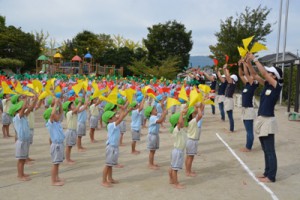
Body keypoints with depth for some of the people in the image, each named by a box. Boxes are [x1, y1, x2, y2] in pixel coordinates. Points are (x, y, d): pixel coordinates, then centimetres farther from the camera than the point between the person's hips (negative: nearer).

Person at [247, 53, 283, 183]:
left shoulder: (277, 86, -11)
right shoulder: (266, 84, 9)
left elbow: (263, 73, -18)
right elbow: (254, 75, 10)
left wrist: (255, 59, -13)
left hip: (268, 121, -8)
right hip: (261, 120, 8)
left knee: (270, 151, -1)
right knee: (266, 150, 15)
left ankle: (271, 177, 7)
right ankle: (267, 173, 25)